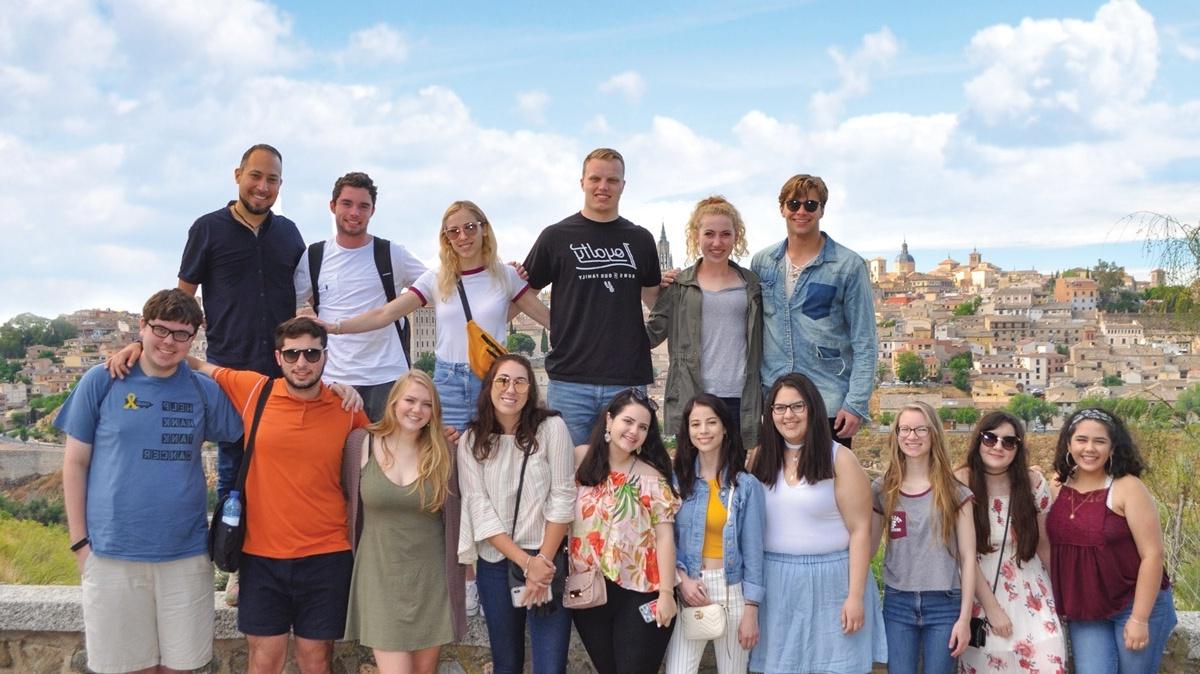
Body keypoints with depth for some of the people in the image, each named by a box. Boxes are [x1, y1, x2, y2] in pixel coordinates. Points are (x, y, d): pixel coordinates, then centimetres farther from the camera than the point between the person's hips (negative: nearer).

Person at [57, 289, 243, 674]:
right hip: (112, 553, -1)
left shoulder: (204, 391, 4)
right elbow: (75, 463, 4)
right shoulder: (101, 382, 0)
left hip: (186, 553, 1)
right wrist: (79, 541, 0)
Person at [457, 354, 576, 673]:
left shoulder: (551, 428, -6)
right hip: (495, 564, 2)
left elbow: (562, 499, -7)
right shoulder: (471, 441, -1)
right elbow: (480, 510, -6)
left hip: (546, 561, -2)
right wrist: (526, 563, -13)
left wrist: (543, 561, -11)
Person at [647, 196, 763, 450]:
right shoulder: (678, 285, 7)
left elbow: (761, 340, 16)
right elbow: (654, 332, 5)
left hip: (741, 399, 2)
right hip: (693, 397, -1)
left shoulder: (751, 283, 12)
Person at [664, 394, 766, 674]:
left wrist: (751, 611, -6)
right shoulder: (677, 480, 4)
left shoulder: (746, 485, -2)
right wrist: (681, 578, -11)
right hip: (688, 589, 1)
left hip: (732, 590, -1)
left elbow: (752, 548, -2)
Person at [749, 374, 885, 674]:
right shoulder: (762, 458, 5)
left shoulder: (839, 459, -6)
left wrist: (855, 596, -12)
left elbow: (860, 530, -7)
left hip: (830, 582, -3)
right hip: (775, 583, 3)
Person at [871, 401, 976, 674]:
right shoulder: (881, 490, 3)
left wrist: (965, 617, -5)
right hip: (897, 602, 1)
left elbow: (968, 557, -1)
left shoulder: (954, 491, -1)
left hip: (944, 604, -1)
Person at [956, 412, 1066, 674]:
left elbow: (1044, 545, 5)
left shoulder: (1033, 483, -5)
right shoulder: (961, 484, -12)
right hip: (979, 595, -1)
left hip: (1030, 595, 2)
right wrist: (992, 607, -13)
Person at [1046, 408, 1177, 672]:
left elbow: (1152, 554, -15)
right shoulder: (1058, 488, 0)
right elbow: (1052, 544, 10)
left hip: (1136, 606, -3)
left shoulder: (1127, 488, -13)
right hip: (1083, 613, 4)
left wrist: (1139, 619, -16)